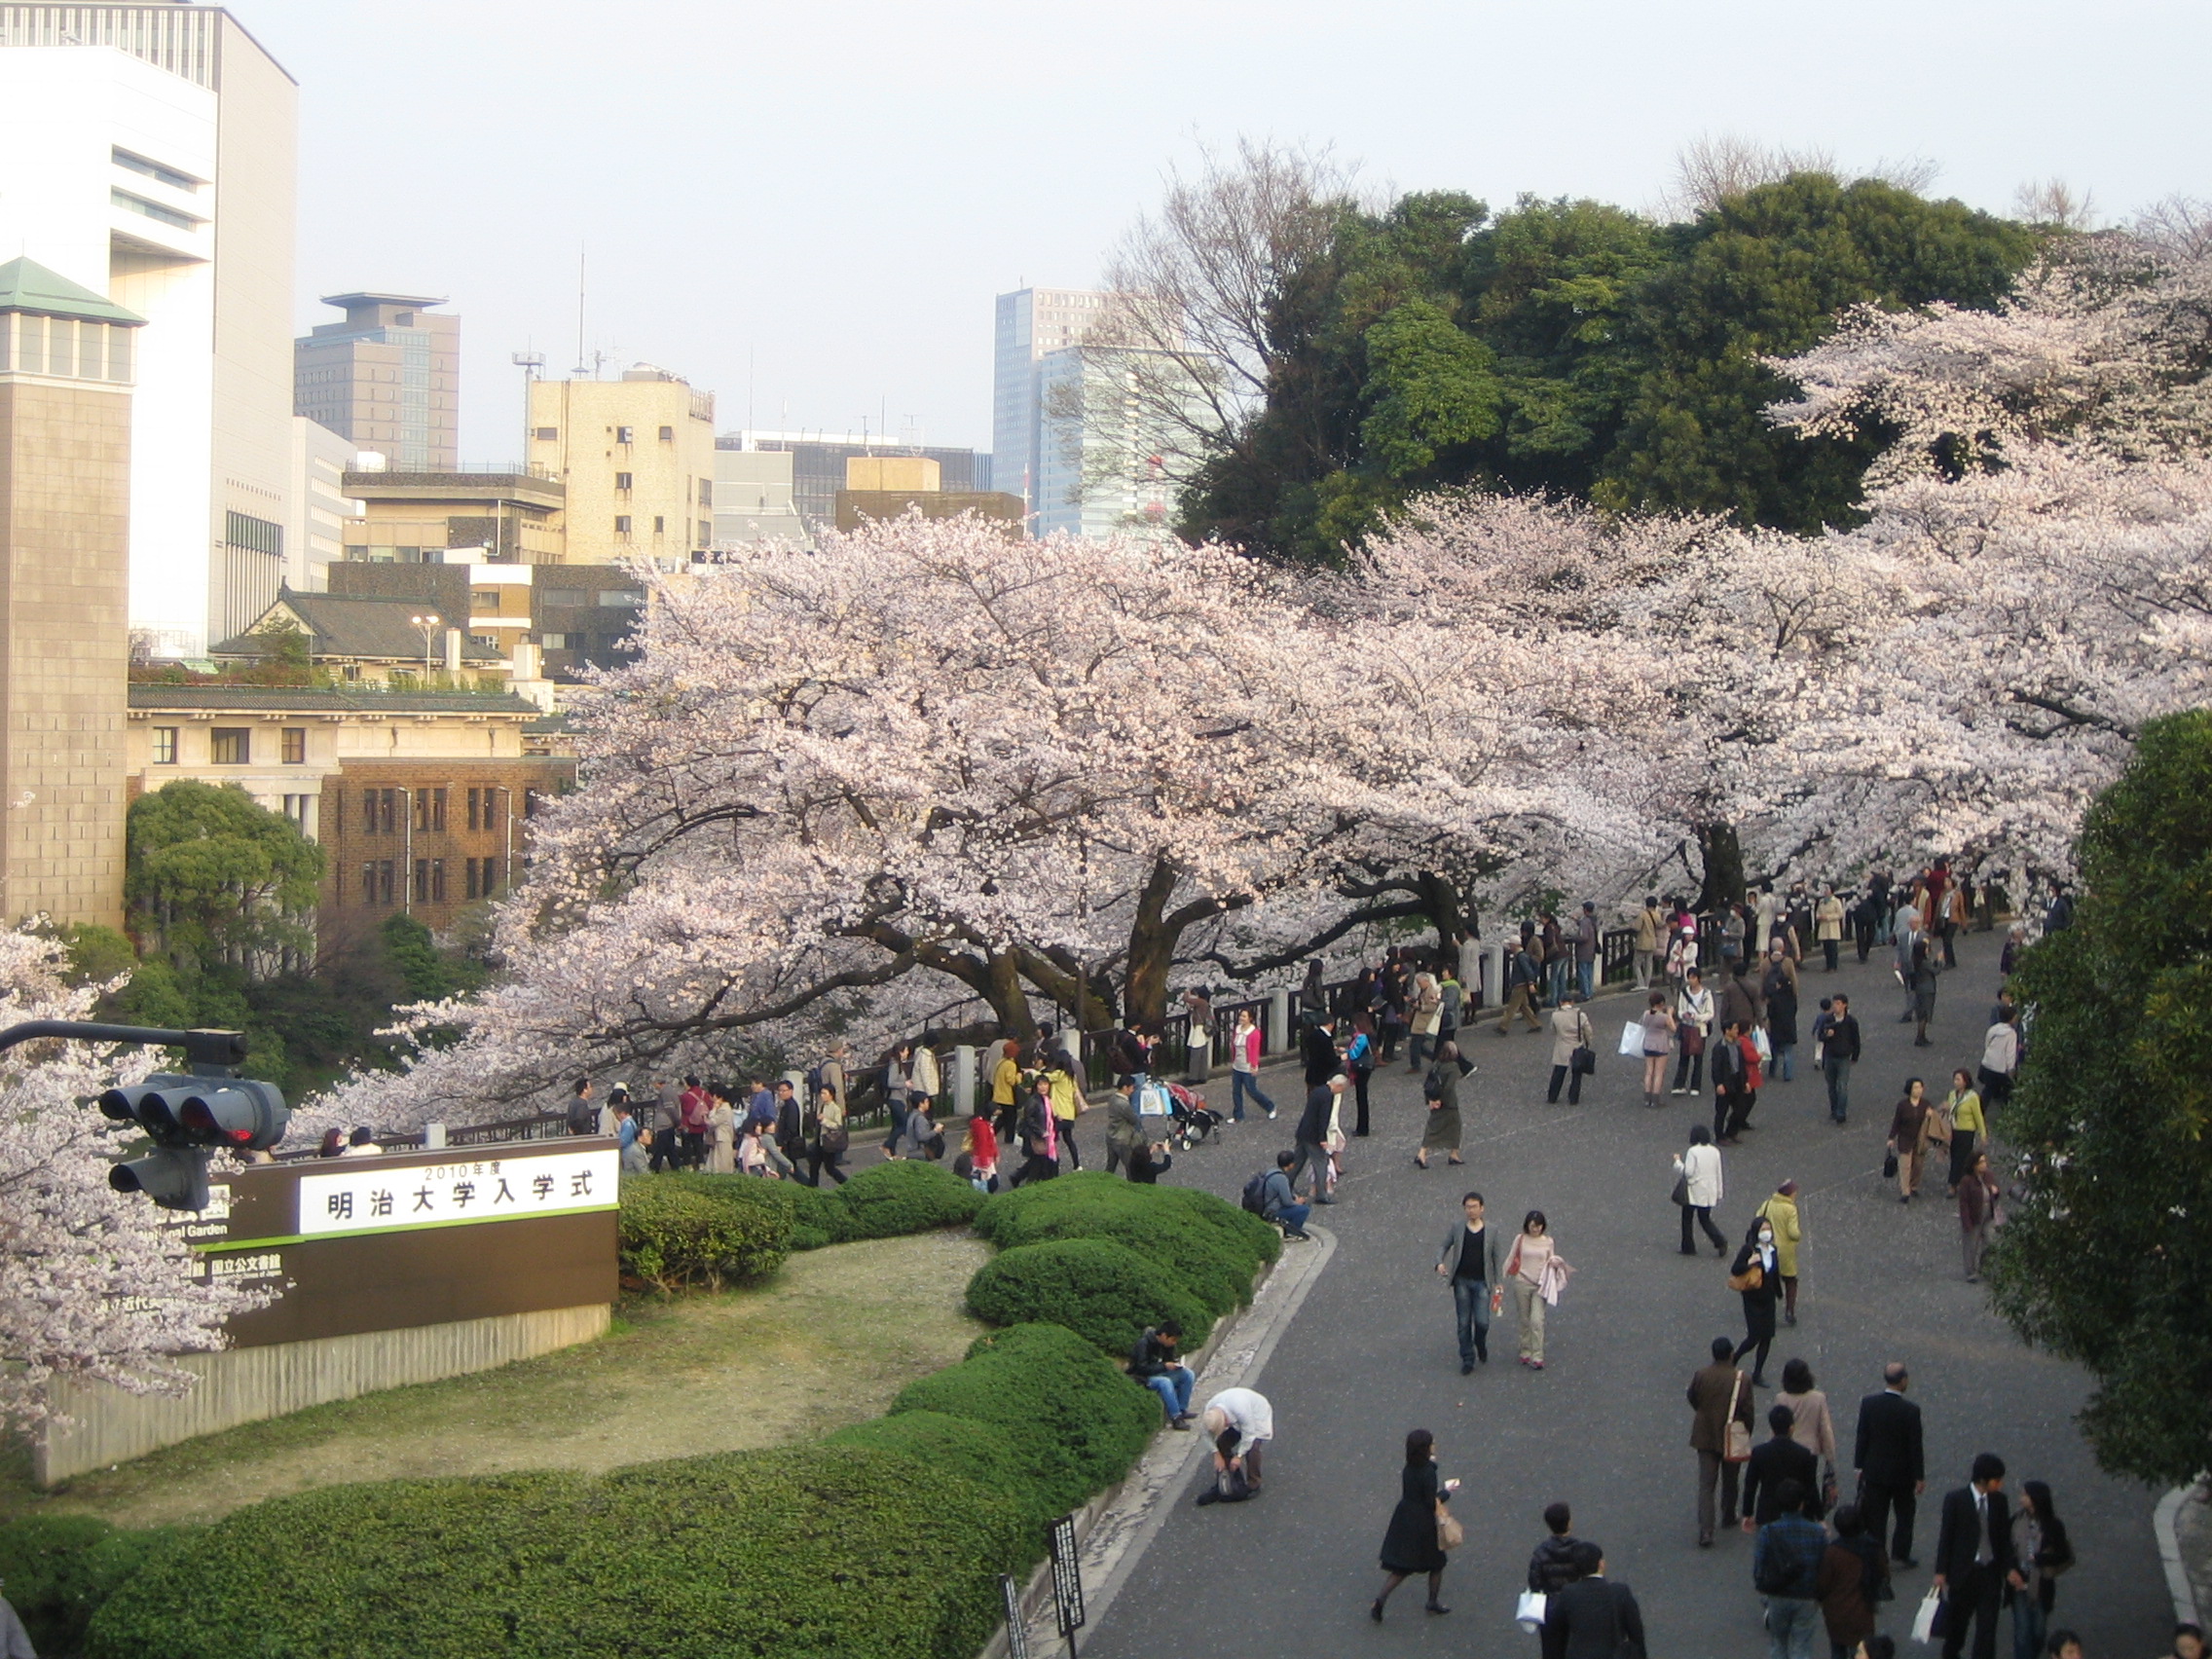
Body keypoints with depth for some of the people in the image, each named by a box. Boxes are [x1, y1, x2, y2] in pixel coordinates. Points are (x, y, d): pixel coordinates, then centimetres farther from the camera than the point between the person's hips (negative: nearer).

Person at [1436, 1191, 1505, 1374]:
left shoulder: (1491, 1231, 0)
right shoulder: (1457, 1228, 1)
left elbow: (1498, 1256, 5)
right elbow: (1443, 1247, 7)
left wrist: (1499, 1282, 1)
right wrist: (1440, 1263, -14)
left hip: (1482, 1282, -1)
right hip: (1461, 1281, 1)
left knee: (1482, 1321, -8)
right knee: (1464, 1323, 4)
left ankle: (1481, 1346, 24)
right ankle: (1467, 1359, 15)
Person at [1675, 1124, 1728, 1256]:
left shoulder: (1693, 1151, -16)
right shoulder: (1715, 1151, 3)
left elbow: (1688, 1172, -19)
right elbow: (1718, 1174, 8)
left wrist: (1677, 1162, -3)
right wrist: (1719, 1194, 15)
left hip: (1694, 1193, -5)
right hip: (1709, 1193, 5)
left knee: (1687, 1219, 12)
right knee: (1705, 1220, 14)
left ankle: (1688, 1247, 16)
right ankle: (1720, 1240, -8)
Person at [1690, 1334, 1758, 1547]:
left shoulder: (1701, 1375, -9)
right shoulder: (1741, 1379, -17)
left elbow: (1692, 1399, 8)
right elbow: (1747, 1410, -13)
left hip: (1705, 1437, 1)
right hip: (1732, 1439, -1)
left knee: (1705, 1485, 1)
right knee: (1730, 1481, 22)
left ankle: (1705, 1531, -10)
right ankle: (1728, 1517, 41)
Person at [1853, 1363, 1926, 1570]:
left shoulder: (1868, 1403, -10)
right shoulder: (1910, 1410, -18)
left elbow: (1862, 1437, -4)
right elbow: (1915, 1446, -12)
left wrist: (1859, 1466, 8)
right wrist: (1920, 1476, -3)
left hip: (1874, 1472, 2)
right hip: (1902, 1473, -2)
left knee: (1876, 1516, 9)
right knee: (1905, 1514, 18)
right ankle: (1900, 1553, 18)